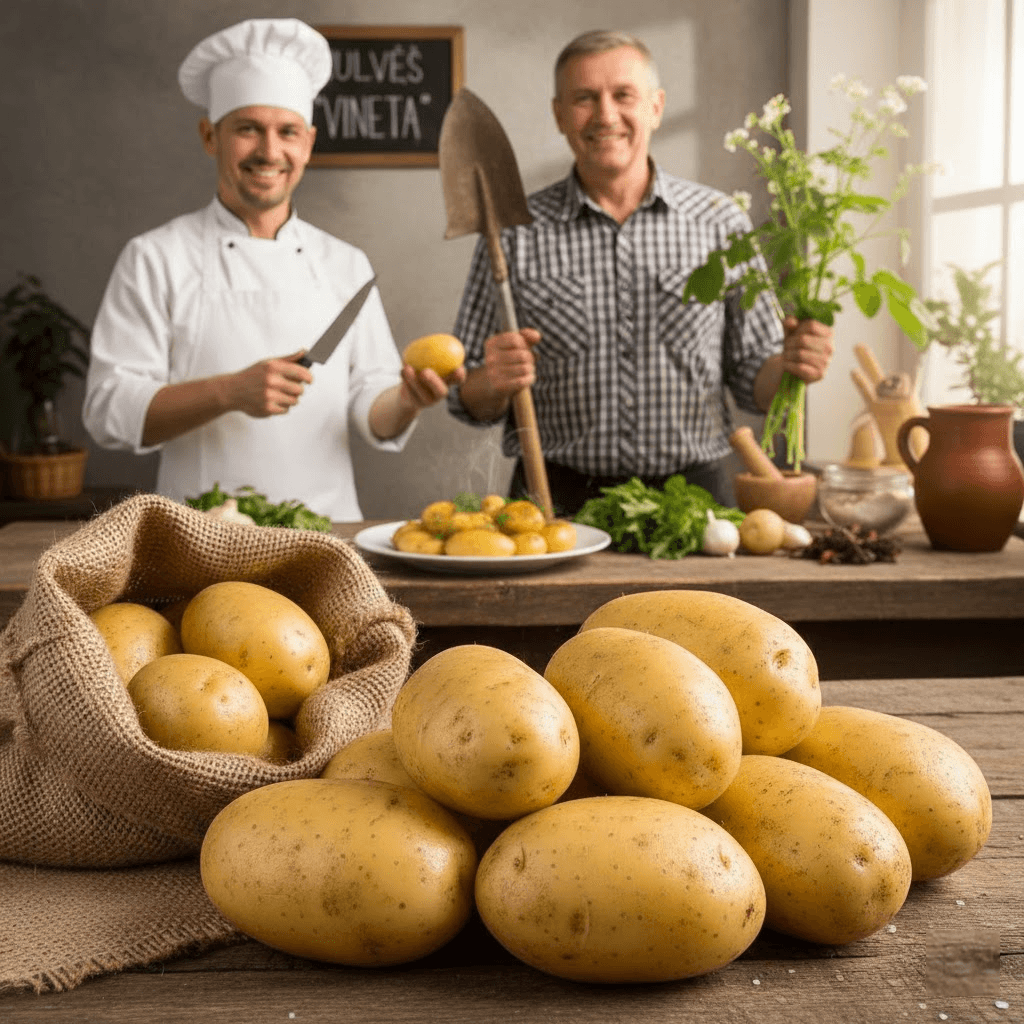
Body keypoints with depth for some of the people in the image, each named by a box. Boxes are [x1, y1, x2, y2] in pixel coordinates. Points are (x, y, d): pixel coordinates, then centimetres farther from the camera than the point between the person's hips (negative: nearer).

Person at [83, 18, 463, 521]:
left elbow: (373, 416, 11)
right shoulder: (153, 259, 3)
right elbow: (110, 412, -4)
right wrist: (229, 392, -17)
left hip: (327, 531, 3)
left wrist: (406, 401, -11)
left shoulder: (346, 264, 13)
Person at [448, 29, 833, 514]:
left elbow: (751, 379, 12)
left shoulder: (720, 222, 7)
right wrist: (493, 384, -14)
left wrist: (789, 365, -9)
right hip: (557, 501, -1)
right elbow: (469, 401, 7)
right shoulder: (515, 234, 5)